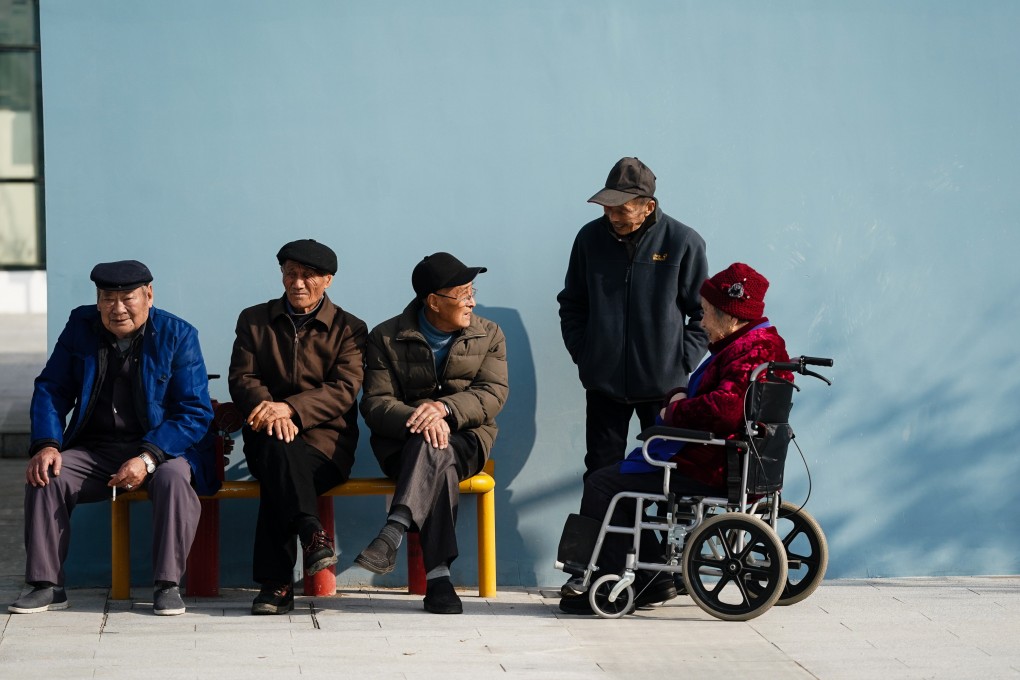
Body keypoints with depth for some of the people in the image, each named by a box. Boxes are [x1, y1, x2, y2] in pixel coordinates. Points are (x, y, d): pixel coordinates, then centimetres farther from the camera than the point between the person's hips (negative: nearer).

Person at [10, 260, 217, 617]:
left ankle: (168, 585, -27)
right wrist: (46, 445, -13)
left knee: (174, 480, -35)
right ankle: (46, 585, -16)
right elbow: (51, 389, 7)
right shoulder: (81, 326, 4)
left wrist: (147, 458, -25)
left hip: (162, 446, -3)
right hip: (95, 450, 3)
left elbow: (195, 412, -11)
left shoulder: (177, 335, -7)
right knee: (45, 476, -22)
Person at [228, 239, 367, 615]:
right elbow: (241, 378, 5)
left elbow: (344, 390, -5)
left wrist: (290, 408, -22)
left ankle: (275, 583, -35)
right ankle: (311, 533, -44)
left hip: (325, 440, -2)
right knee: (277, 448, -38)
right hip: (266, 439, 2)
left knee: (276, 479, -34)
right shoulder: (254, 320, 17)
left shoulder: (349, 328, 10)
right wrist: (268, 409, -19)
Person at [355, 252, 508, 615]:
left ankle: (393, 533, -56)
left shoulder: (489, 335, 10)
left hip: (465, 440, 1)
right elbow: (375, 404, -6)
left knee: (433, 450, -37)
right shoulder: (386, 338, 4)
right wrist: (419, 420, -28)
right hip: (401, 442, -1)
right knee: (439, 467, -37)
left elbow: (493, 394, -4)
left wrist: (444, 408, -24)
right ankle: (438, 576, -48)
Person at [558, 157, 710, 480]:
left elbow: (703, 312, 1)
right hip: (603, 382, 2)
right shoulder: (590, 238, 2)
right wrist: (582, 353, 3)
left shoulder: (684, 242, -7)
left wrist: (683, 362, -6)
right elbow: (571, 304, 13)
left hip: (663, 383, -2)